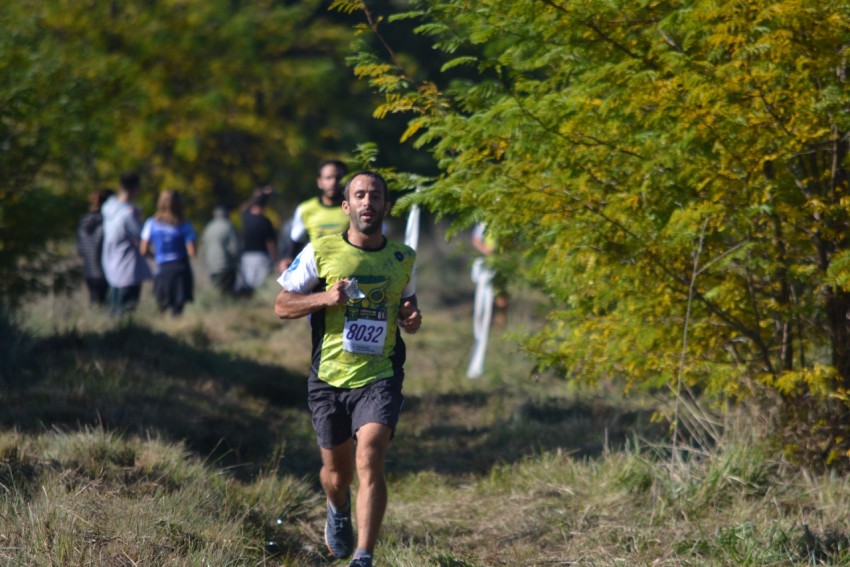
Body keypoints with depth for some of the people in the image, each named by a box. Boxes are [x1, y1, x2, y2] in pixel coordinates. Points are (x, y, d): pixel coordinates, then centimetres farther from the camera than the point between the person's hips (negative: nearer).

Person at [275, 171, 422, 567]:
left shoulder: (403, 258, 7)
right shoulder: (320, 252, -1)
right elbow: (282, 306, 2)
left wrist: (411, 319, 0)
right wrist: (324, 298, -15)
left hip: (380, 378, 0)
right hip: (329, 378, 0)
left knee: (369, 459, -21)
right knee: (337, 470, 13)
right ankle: (338, 511, 50)